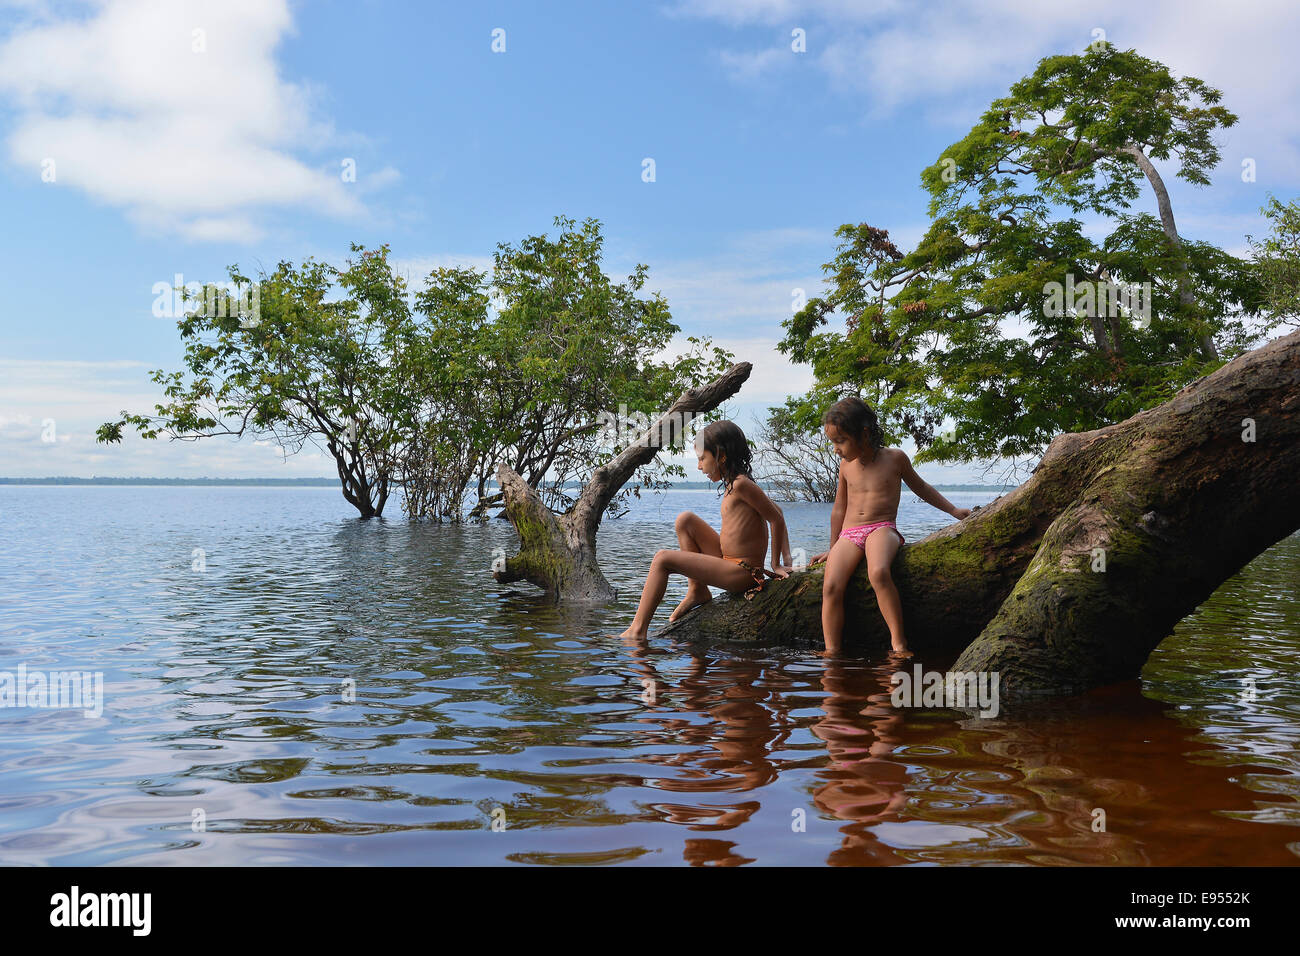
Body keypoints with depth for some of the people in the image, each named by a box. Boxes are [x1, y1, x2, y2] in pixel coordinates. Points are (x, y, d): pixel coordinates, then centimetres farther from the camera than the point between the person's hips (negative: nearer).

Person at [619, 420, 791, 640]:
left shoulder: (741, 484, -15)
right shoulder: (736, 484, 13)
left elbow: (777, 519, -15)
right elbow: (776, 516, 15)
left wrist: (776, 565, -6)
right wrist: (787, 561, 8)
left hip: (741, 573, -9)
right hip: (731, 563, 9)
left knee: (662, 559, -10)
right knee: (686, 519, 12)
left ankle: (637, 630, -8)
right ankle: (697, 591, 10)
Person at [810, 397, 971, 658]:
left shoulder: (894, 458, 3)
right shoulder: (846, 465, 13)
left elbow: (919, 486, 21)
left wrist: (954, 511, 17)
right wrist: (833, 549, 26)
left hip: (882, 529, -3)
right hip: (848, 535, 4)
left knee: (878, 573, -37)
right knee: (831, 586, -24)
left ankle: (898, 643, -32)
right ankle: (832, 652, -24)